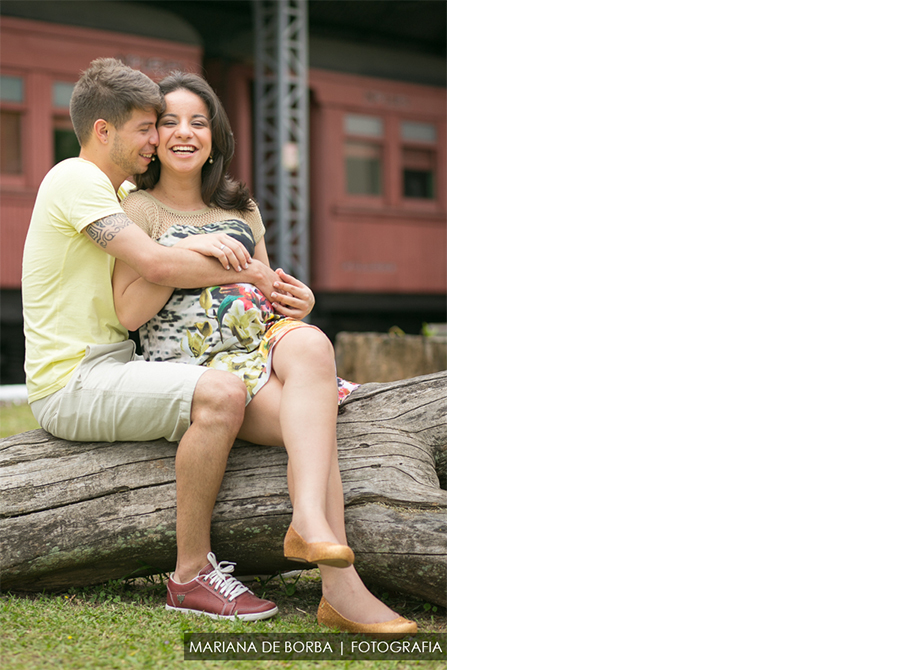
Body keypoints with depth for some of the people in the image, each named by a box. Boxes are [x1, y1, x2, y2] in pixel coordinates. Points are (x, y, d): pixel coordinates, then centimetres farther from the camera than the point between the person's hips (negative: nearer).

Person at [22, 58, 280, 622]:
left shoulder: (120, 190, 19)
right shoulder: (76, 179, -13)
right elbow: (157, 264, -23)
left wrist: (213, 244, -10)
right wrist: (251, 273, -13)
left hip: (109, 367, 11)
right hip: (71, 383, -11)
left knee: (225, 390, 19)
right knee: (220, 394, -29)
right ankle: (192, 574, -22)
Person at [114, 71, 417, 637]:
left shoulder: (241, 207, 23)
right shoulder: (140, 209, 7)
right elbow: (129, 313, -3)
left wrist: (299, 301, 2)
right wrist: (185, 254, -13)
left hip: (265, 338, 4)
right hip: (196, 363, -4)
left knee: (310, 343, -35)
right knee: (313, 426, -31)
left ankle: (310, 522, -50)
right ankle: (342, 589, -42)